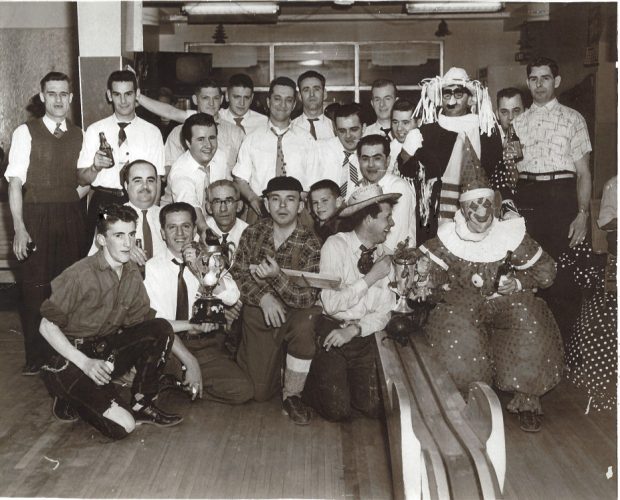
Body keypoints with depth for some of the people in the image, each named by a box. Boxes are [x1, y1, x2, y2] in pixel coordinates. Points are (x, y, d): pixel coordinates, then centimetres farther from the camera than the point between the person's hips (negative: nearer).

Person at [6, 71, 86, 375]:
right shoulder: (25, 133, -3)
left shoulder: (78, 136, 9)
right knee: (34, 286, 0)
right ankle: (35, 356, 13)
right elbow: (15, 181, -7)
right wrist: (19, 227, -12)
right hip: (36, 216, -3)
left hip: (70, 217, 3)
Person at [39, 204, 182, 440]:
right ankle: (70, 396, 7)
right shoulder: (80, 274, -18)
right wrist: (85, 363, -22)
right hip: (74, 356, -6)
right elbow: (47, 326, -13)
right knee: (122, 425, -22)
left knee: (161, 328, -17)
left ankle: (142, 404, -4)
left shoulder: (132, 274, 2)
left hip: (109, 350, 6)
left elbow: (143, 321, 5)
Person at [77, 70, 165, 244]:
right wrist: (95, 167, -16)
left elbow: (156, 180, 1)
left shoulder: (152, 132, 6)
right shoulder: (95, 130, 8)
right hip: (102, 203, 1)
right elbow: (82, 179, 4)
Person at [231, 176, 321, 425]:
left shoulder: (310, 244, -11)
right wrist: (263, 297, -18)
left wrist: (277, 275, -32)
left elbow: (306, 298, -17)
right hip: (258, 314, 2)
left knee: (306, 324, -40)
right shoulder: (252, 233, -2)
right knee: (259, 392, -5)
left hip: (295, 314, -2)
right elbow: (238, 275, -1)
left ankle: (292, 395, -18)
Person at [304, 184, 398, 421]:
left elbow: (383, 312, 2)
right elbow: (332, 304, -19)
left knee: (372, 407, -4)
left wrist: (355, 329, -15)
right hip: (331, 331, -4)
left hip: (363, 337, 5)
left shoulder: (384, 255, 3)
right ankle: (311, 383, 18)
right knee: (337, 410, -11)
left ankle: (342, 382, 24)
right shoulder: (336, 245, -11)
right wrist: (371, 277, -16)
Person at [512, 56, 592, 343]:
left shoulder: (572, 119, 6)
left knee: (564, 275, -3)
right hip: (526, 199, 3)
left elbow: (583, 172, 1)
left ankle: (566, 340, 10)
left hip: (561, 195, -3)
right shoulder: (518, 123, 16)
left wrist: (583, 214, -9)